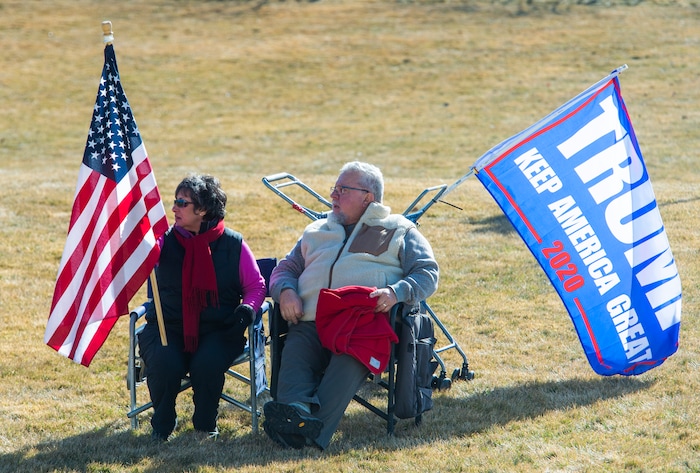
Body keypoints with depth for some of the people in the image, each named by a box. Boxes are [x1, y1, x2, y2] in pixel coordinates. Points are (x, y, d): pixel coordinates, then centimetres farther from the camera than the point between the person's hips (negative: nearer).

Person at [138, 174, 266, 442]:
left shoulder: (232, 244, 4)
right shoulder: (165, 242, 5)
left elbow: (256, 286, 9)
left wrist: (246, 310, -11)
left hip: (217, 330, -1)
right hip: (168, 329, 1)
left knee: (207, 365, -31)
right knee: (164, 364, -30)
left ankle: (206, 423, -1)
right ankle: (162, 425, -1)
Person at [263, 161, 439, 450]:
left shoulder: (398, 231, 22)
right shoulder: (317, 232, 35)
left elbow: (427, 273, 11)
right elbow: (285, 269, 36)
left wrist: (396, 292, -10)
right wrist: (285, 290, 9)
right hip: (311, 323, 4)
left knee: (349, 359, -39)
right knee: (295, 353, -32)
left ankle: (314, 430, -57)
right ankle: (295, 412, -57)